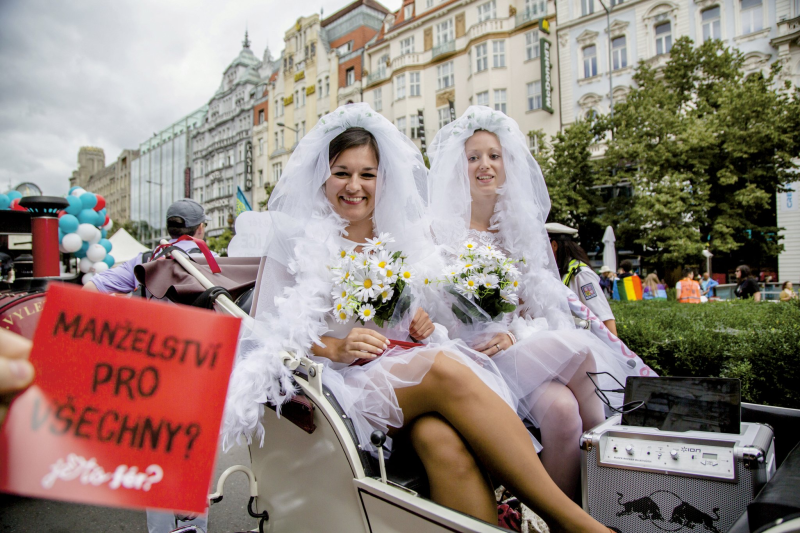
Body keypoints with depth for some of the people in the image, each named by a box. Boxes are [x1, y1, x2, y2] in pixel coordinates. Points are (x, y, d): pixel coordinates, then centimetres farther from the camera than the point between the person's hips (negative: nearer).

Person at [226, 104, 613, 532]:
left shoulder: (399, 239, 17)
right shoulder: (294, 239, 6)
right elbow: (266, 330, -2)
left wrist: (422, 325, -1)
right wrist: (336, 347, -17)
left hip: (403, 364, 4)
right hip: (340, 383, -3)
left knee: (440, 438, -33)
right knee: (444, 370, -32)